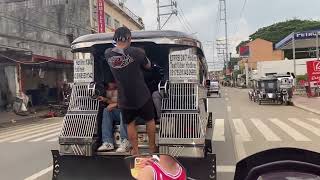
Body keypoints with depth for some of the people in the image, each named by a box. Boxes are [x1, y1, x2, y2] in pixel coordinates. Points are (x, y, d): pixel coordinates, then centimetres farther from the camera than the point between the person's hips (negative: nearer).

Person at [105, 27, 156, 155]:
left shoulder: (108, 54, -9)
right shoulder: (137, 52, -19)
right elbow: (148, 66, 0)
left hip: (125, 98, 2)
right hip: (142, 96, -2)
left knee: (130, 124, 19)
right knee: (150, 120, 19)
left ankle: (135, 150, 25)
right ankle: (152, 147, 31)